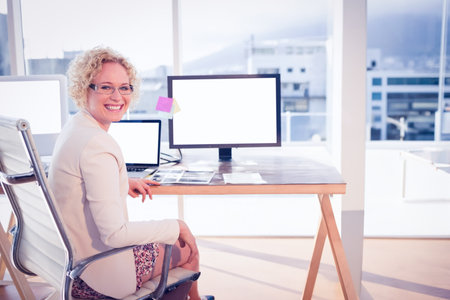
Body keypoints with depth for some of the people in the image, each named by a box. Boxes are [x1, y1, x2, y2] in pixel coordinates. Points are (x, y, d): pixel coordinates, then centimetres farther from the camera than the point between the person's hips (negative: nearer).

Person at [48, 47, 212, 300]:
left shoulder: (74, 128, 2)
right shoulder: (98, 145, -29)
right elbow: (115, 234, -30)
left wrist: (124, 183, 14)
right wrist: (176, 227, -18)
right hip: (97, 275, -9)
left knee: (180, 233, 24)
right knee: (188, 247, 13)